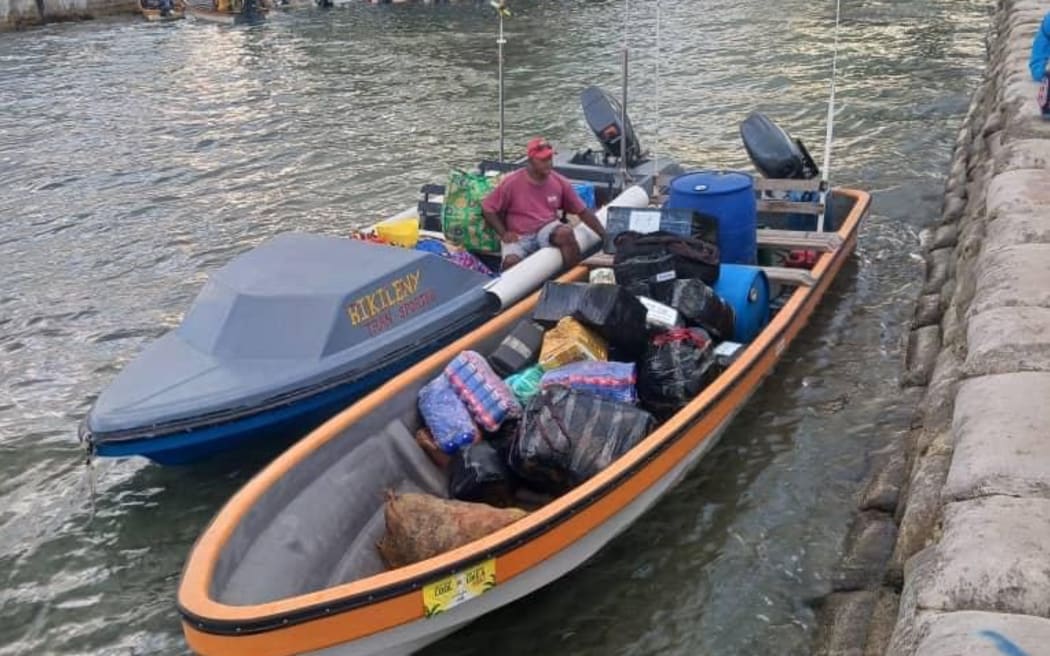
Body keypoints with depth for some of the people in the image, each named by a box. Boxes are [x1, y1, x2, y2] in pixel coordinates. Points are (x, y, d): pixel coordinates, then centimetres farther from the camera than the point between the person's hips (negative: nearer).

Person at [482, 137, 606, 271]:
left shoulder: (560, 182, -2)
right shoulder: (512, 183, -10)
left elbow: (583, 211, 3)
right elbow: (488, 209, -2)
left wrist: (605, 236, -3)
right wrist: (503, 233, -13)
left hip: (548, 231, 2)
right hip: (519, 236, -2)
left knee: (566, 232, -31)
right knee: (511, 261, -32)